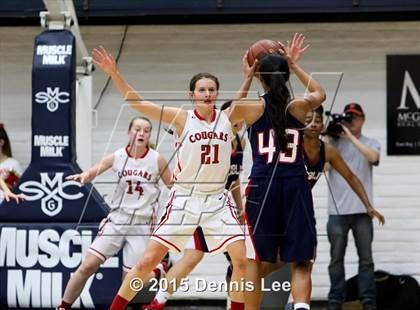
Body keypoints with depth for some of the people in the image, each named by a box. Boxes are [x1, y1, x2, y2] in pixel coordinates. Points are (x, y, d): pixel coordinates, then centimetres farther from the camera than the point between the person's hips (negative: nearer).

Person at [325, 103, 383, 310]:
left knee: (366, 258, -1)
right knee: (337, 258, 2)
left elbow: (373, 157, -13)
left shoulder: (370, 143, 10)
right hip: (337, 210, 0)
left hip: (362, 210, 0)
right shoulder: (334, 142, 10)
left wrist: (350, 136, -15)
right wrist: (329, 137, -8)